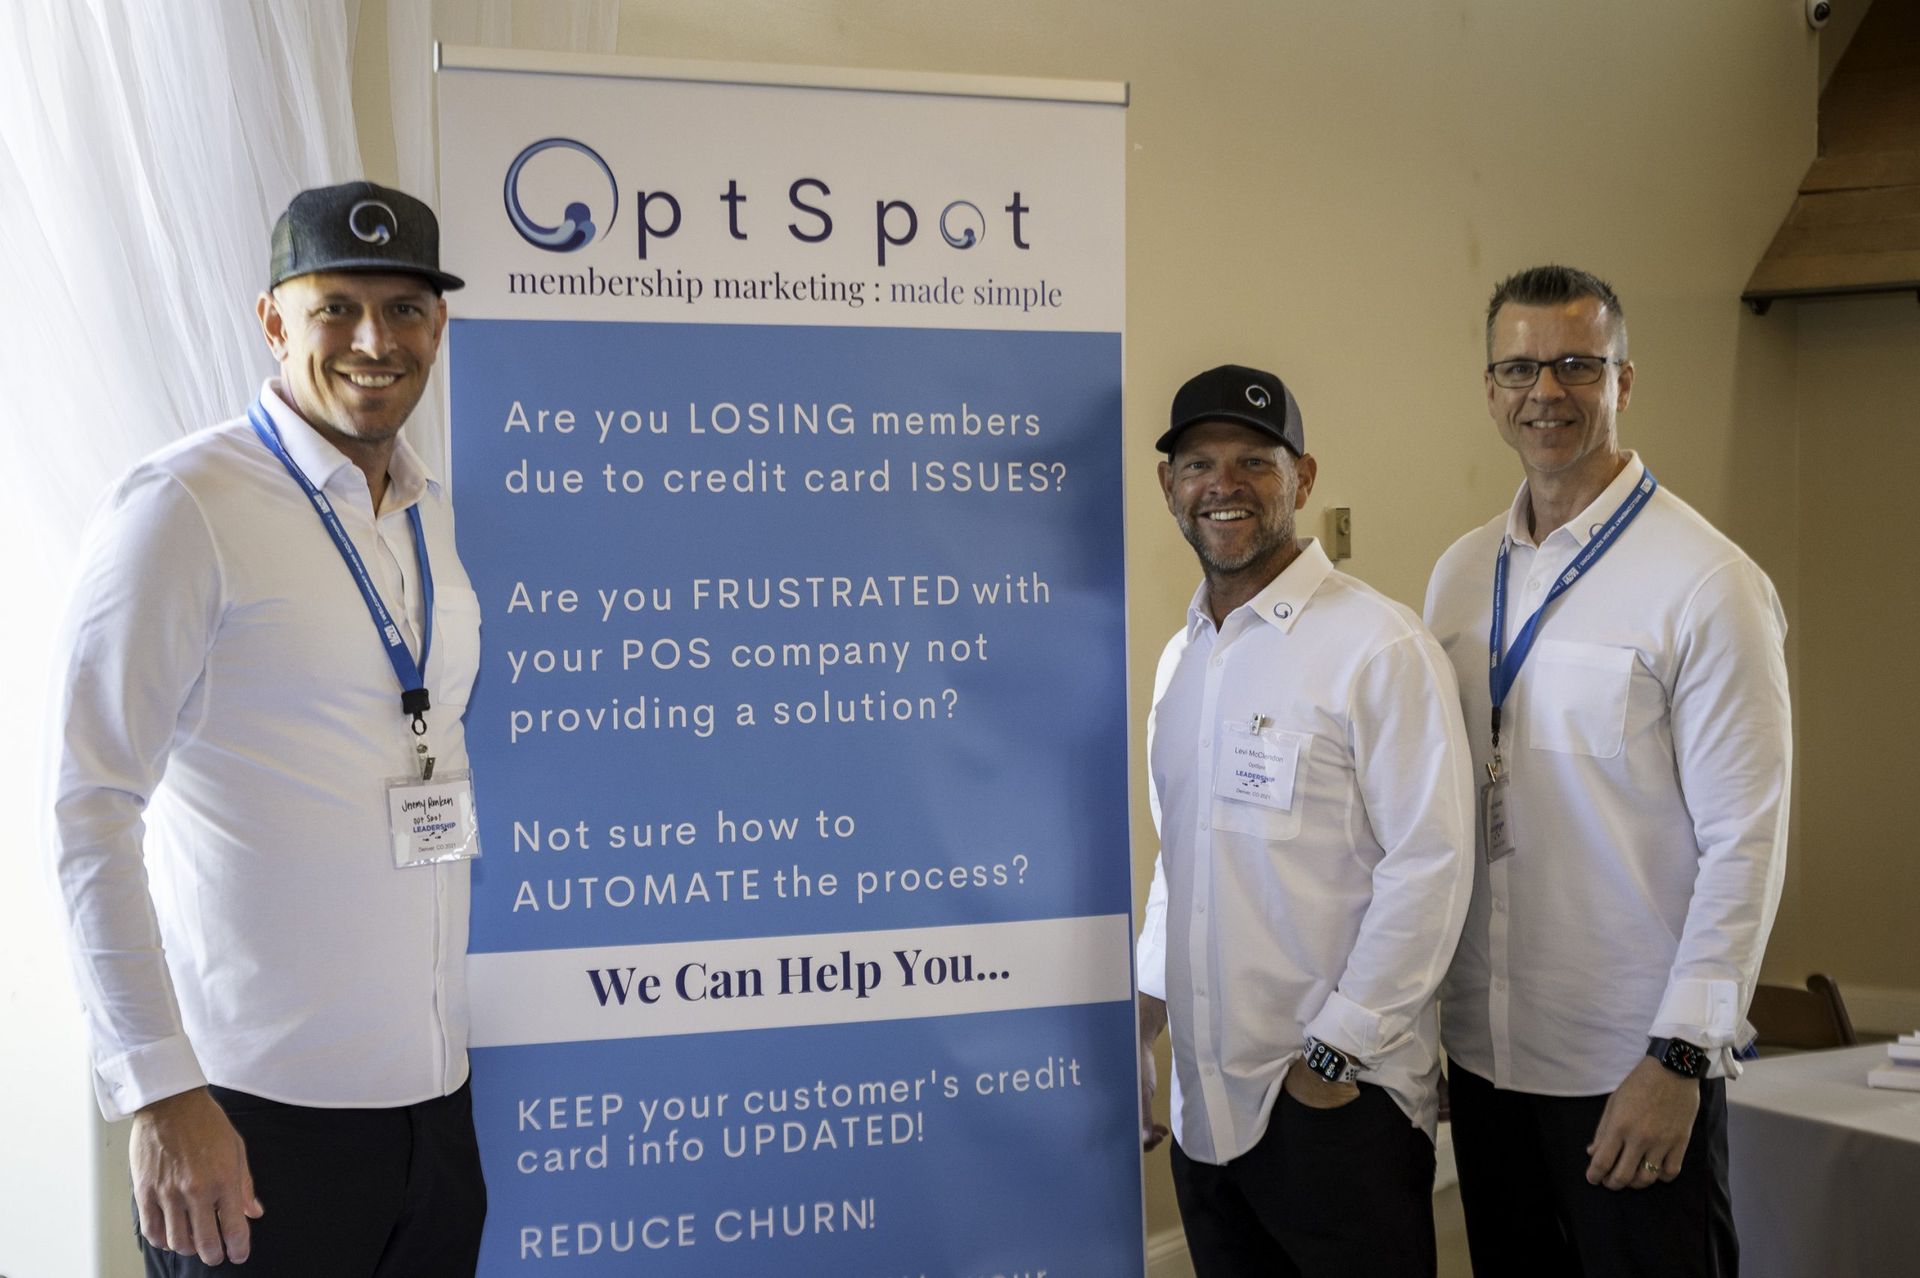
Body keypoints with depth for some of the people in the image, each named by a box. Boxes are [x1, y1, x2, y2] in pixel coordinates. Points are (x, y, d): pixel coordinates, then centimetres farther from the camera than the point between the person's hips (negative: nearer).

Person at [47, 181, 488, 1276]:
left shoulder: (434, 513, 9)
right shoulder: (183, 506, -11)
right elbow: (90, 807, -14)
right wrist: (160, 1093, -17)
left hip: (433, 1086, 6)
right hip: (254, 1106, -6)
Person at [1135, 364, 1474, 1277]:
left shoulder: (1379, 647, -12)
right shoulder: (1180, 658, 11)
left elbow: (1431, 861, -16)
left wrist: (1341, 1050, -14)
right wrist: (1151, 993, 10)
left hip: (1337, 1099, -6)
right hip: (1206, 1100, 6)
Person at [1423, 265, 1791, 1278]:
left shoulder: (1706, 582, -11)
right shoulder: (1460, 574, 6)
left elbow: (1746, 840, -13)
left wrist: (1680, 1056, -15)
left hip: (1633, 1066, -5)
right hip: (1482, 1046, 5)